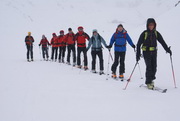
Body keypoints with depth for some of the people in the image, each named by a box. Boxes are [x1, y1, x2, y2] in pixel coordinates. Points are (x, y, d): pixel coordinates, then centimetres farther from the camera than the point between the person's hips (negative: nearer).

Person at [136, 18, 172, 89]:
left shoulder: (156, 33, 6)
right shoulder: (144, 33, -5)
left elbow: (162, 42, 10)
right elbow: (139, 44, -4)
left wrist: (167, 49, 1)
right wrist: (138, 54, -10)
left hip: (154, 52, 4)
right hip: (146, 52, -4)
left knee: (154, 67, -1)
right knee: (149, 67, -12)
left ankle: (151, 80, 18)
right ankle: (148, 82, -4)